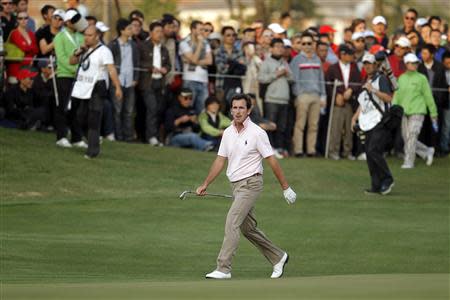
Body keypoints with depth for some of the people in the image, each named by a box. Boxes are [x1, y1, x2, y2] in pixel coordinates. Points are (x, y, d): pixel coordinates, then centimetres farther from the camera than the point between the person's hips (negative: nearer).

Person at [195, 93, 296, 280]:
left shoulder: (257, 133, -11)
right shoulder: (228, 133, 8)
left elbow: (272, 161, -9)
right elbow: (220, 161, 13)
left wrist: (285, 187, -7)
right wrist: (205, 185, 8)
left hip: (251, 183, -7)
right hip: (236, 185, 7)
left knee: (232, 223, -16)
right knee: (248, 227, 13)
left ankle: (223, 269, -17)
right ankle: (278, 257, 29)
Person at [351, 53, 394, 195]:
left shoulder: (381, 79, -3)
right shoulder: (364, 82, 21)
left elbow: (388, 98, -16)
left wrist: (373, 90, -22)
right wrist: (355, 118, 20)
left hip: (380, 123, -8)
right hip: (367, 124, 8)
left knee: (373, 151, -18)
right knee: (369, 153, 2)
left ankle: (387, 179, -6)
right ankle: (376, 186, 5)